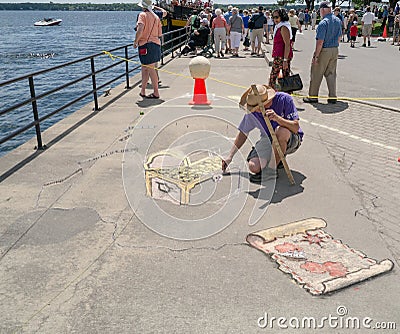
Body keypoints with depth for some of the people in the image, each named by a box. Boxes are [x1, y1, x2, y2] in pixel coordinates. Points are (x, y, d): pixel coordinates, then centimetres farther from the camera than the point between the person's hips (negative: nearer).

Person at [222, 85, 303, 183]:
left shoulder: (284, 99, -22)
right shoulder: (252, 112, -11)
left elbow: (296, 128, -25)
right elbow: (243, 133, 1)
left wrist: (277, 118, -43)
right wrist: (230, 157, -3)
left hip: (292, 140, -3)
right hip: (268, 142, 4)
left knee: (282, 131, -39)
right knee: (254, 167, -20)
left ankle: (271, 170, -21)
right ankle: (278, 159, 12)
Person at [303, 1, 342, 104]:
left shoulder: (323, 23, -18)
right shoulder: (338, 21, 7)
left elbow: (320, 42, -21)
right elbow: (339, 37, 15)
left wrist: (316, 56, -18)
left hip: (324, 50, -7)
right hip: (335, 50, 8)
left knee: (316, 74, 4)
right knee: (331, 74, 13)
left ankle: (313, 96, 12)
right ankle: (332, 97, 14)